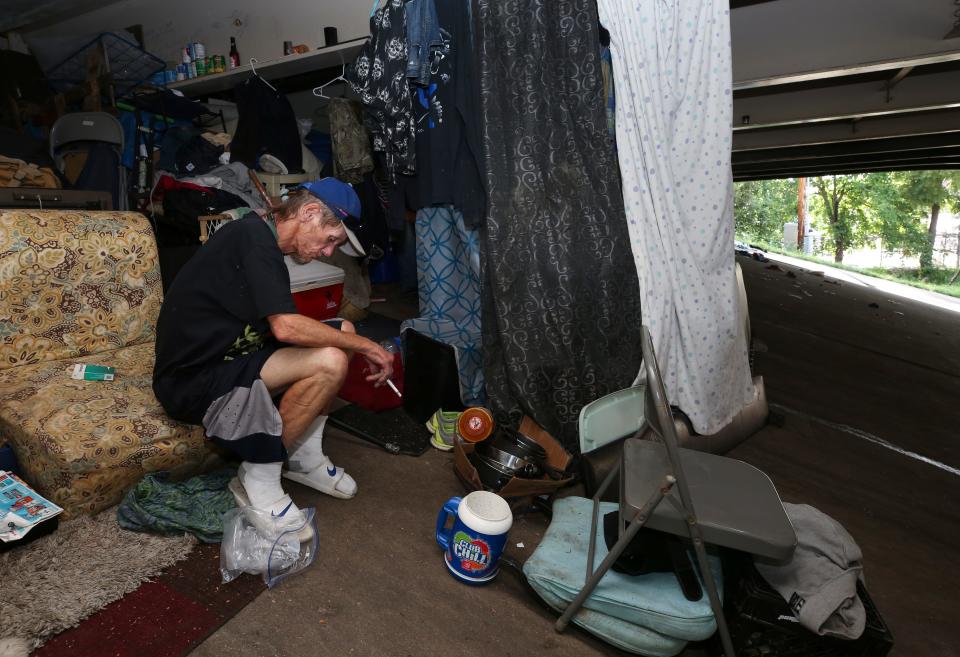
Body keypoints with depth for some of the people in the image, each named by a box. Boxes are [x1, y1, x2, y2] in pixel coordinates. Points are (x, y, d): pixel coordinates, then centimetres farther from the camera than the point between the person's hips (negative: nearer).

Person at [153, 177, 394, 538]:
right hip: (190, 382, -10)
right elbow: (286, 327, -29)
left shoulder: (260, 237, 12)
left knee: (341, 331, 3)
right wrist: (366, 346, -19)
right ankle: (257, 481, -9)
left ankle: (304, 456, 8)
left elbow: (279, 328, 11)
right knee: (330, 361, -26)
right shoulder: (252, 236, -18)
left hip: (223, 360, 10)